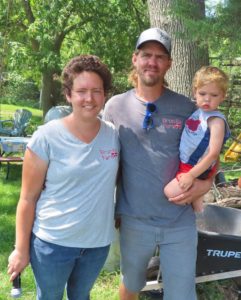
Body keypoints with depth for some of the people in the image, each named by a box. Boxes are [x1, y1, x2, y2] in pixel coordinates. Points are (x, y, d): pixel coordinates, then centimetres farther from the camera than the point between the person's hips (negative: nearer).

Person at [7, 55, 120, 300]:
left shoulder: (114, 134, -3)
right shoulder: (47, 137, -15)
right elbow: (28, 198, -10)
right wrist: (21, 249, -9)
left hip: (98, 241, 4)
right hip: (53, 242, -3)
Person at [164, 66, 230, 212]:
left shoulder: (216, 120, -22)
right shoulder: (197, 111, 2)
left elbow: (213, 153, -26)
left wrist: (191, 175, -25)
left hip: (197, 168, -8)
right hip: (185, 164, 8)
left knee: (170, 192, -14)